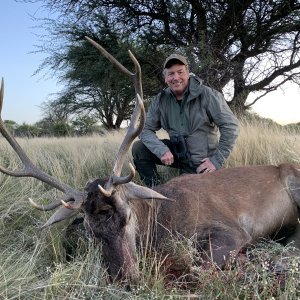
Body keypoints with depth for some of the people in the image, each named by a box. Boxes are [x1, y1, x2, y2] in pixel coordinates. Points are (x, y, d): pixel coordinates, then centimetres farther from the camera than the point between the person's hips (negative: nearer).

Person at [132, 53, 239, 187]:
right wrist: (162, 150, -23)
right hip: (175, 152, 4)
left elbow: (231, 126, -16)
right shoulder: (161, 100, -4)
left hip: (200, 161, -4)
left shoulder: (207, 95, -16)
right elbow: (146, 129, -3)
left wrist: (217, 160, -18)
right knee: (138, 148, -12)